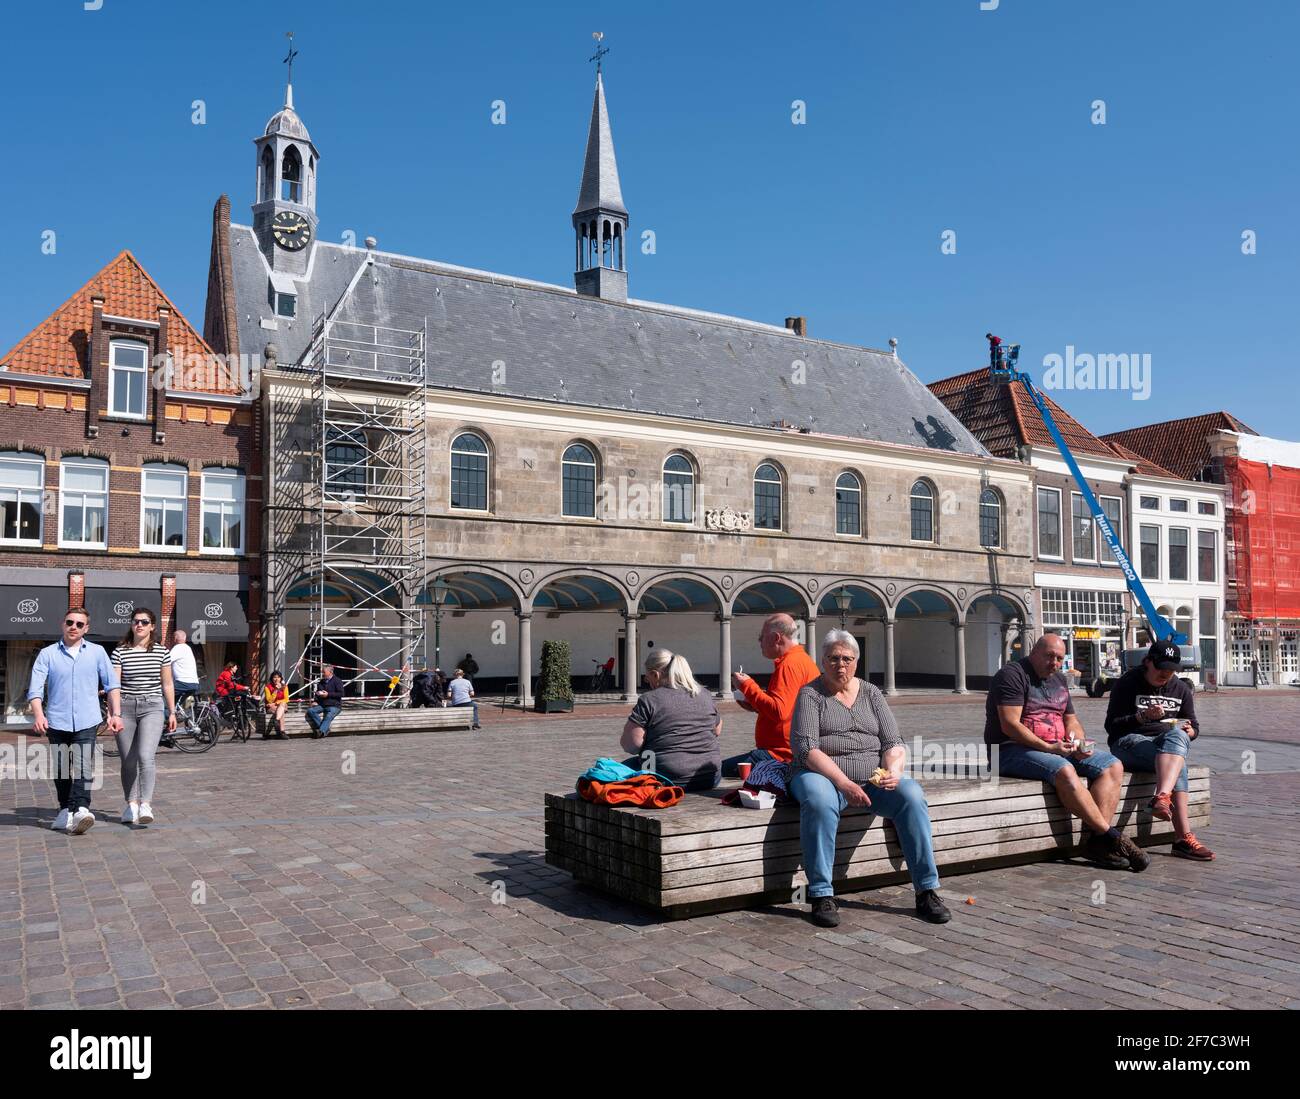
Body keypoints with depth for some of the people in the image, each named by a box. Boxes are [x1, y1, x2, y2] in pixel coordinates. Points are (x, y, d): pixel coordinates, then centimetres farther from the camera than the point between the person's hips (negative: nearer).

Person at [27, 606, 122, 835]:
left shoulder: (97, 652, 8)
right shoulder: (47, 654, 6)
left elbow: (112, 684, 10)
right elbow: (35, 688, -2)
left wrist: (116, 714, 2)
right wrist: (38, 715, -17)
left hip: (86, 721, -1)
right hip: (57, 721, 1)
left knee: (83, 767, -15)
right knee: (61, 770, 9)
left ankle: (79, 810, -24)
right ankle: (65, 811, 22)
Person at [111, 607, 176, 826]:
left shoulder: (162, 651, 5)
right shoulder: (120, 652, 3)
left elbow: (167, 684, 11)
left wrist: (172, 712, 12)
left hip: (152, 707, -1)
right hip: (126, 706, 1)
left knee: (145, 756, -17)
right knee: (128, 761, 7)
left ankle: (146, 805, -19)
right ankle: (131, 804, 20)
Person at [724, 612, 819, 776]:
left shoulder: (790, 663, -13)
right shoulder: (804, 659, 21)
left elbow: (779, 711, -23)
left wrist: (747, 686, -13)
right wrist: (757, 706, 16)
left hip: (782, 755, -11)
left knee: (721, 770, -18)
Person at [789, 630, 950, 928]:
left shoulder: (871, 694, 15)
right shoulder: (810, 694, 1)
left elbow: (894, 744, 9)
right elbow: (806, 749, -11)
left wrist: (893, 770, -14)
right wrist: (843, 783, -22)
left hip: (873, 779, 4)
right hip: (823, 775, -4)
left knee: (911, 794, -24)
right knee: (819, 801, -37)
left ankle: (927, 891, -18)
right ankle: (822, 895, -28)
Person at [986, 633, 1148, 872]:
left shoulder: (1058, 680, 19)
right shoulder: (1012, 675, -9)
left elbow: (1071, 720, 21)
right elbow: (1010, 725, -17)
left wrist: (1079, 743, -2)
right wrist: (1048, 748, -23)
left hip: (1057, 748, 8)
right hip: (1013, 751, -8)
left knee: (1113, 766, -8)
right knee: (1064, 771, -35)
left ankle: (1095, 839, -22)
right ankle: (1111, 836, -26)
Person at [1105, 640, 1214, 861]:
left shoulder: (1181, 689, 17)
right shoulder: (1128, 683, 1)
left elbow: (1193, 726, 23)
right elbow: (1111, 725, -5)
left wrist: (1189, 731, -2)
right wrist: (1142, 716, -20)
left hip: (1169, 743, 4)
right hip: (1129, 742, -4)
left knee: (1177, 735, -34)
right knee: (1177, 762, -33)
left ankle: (1162, 798, -50)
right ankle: (1184, 837, -45)